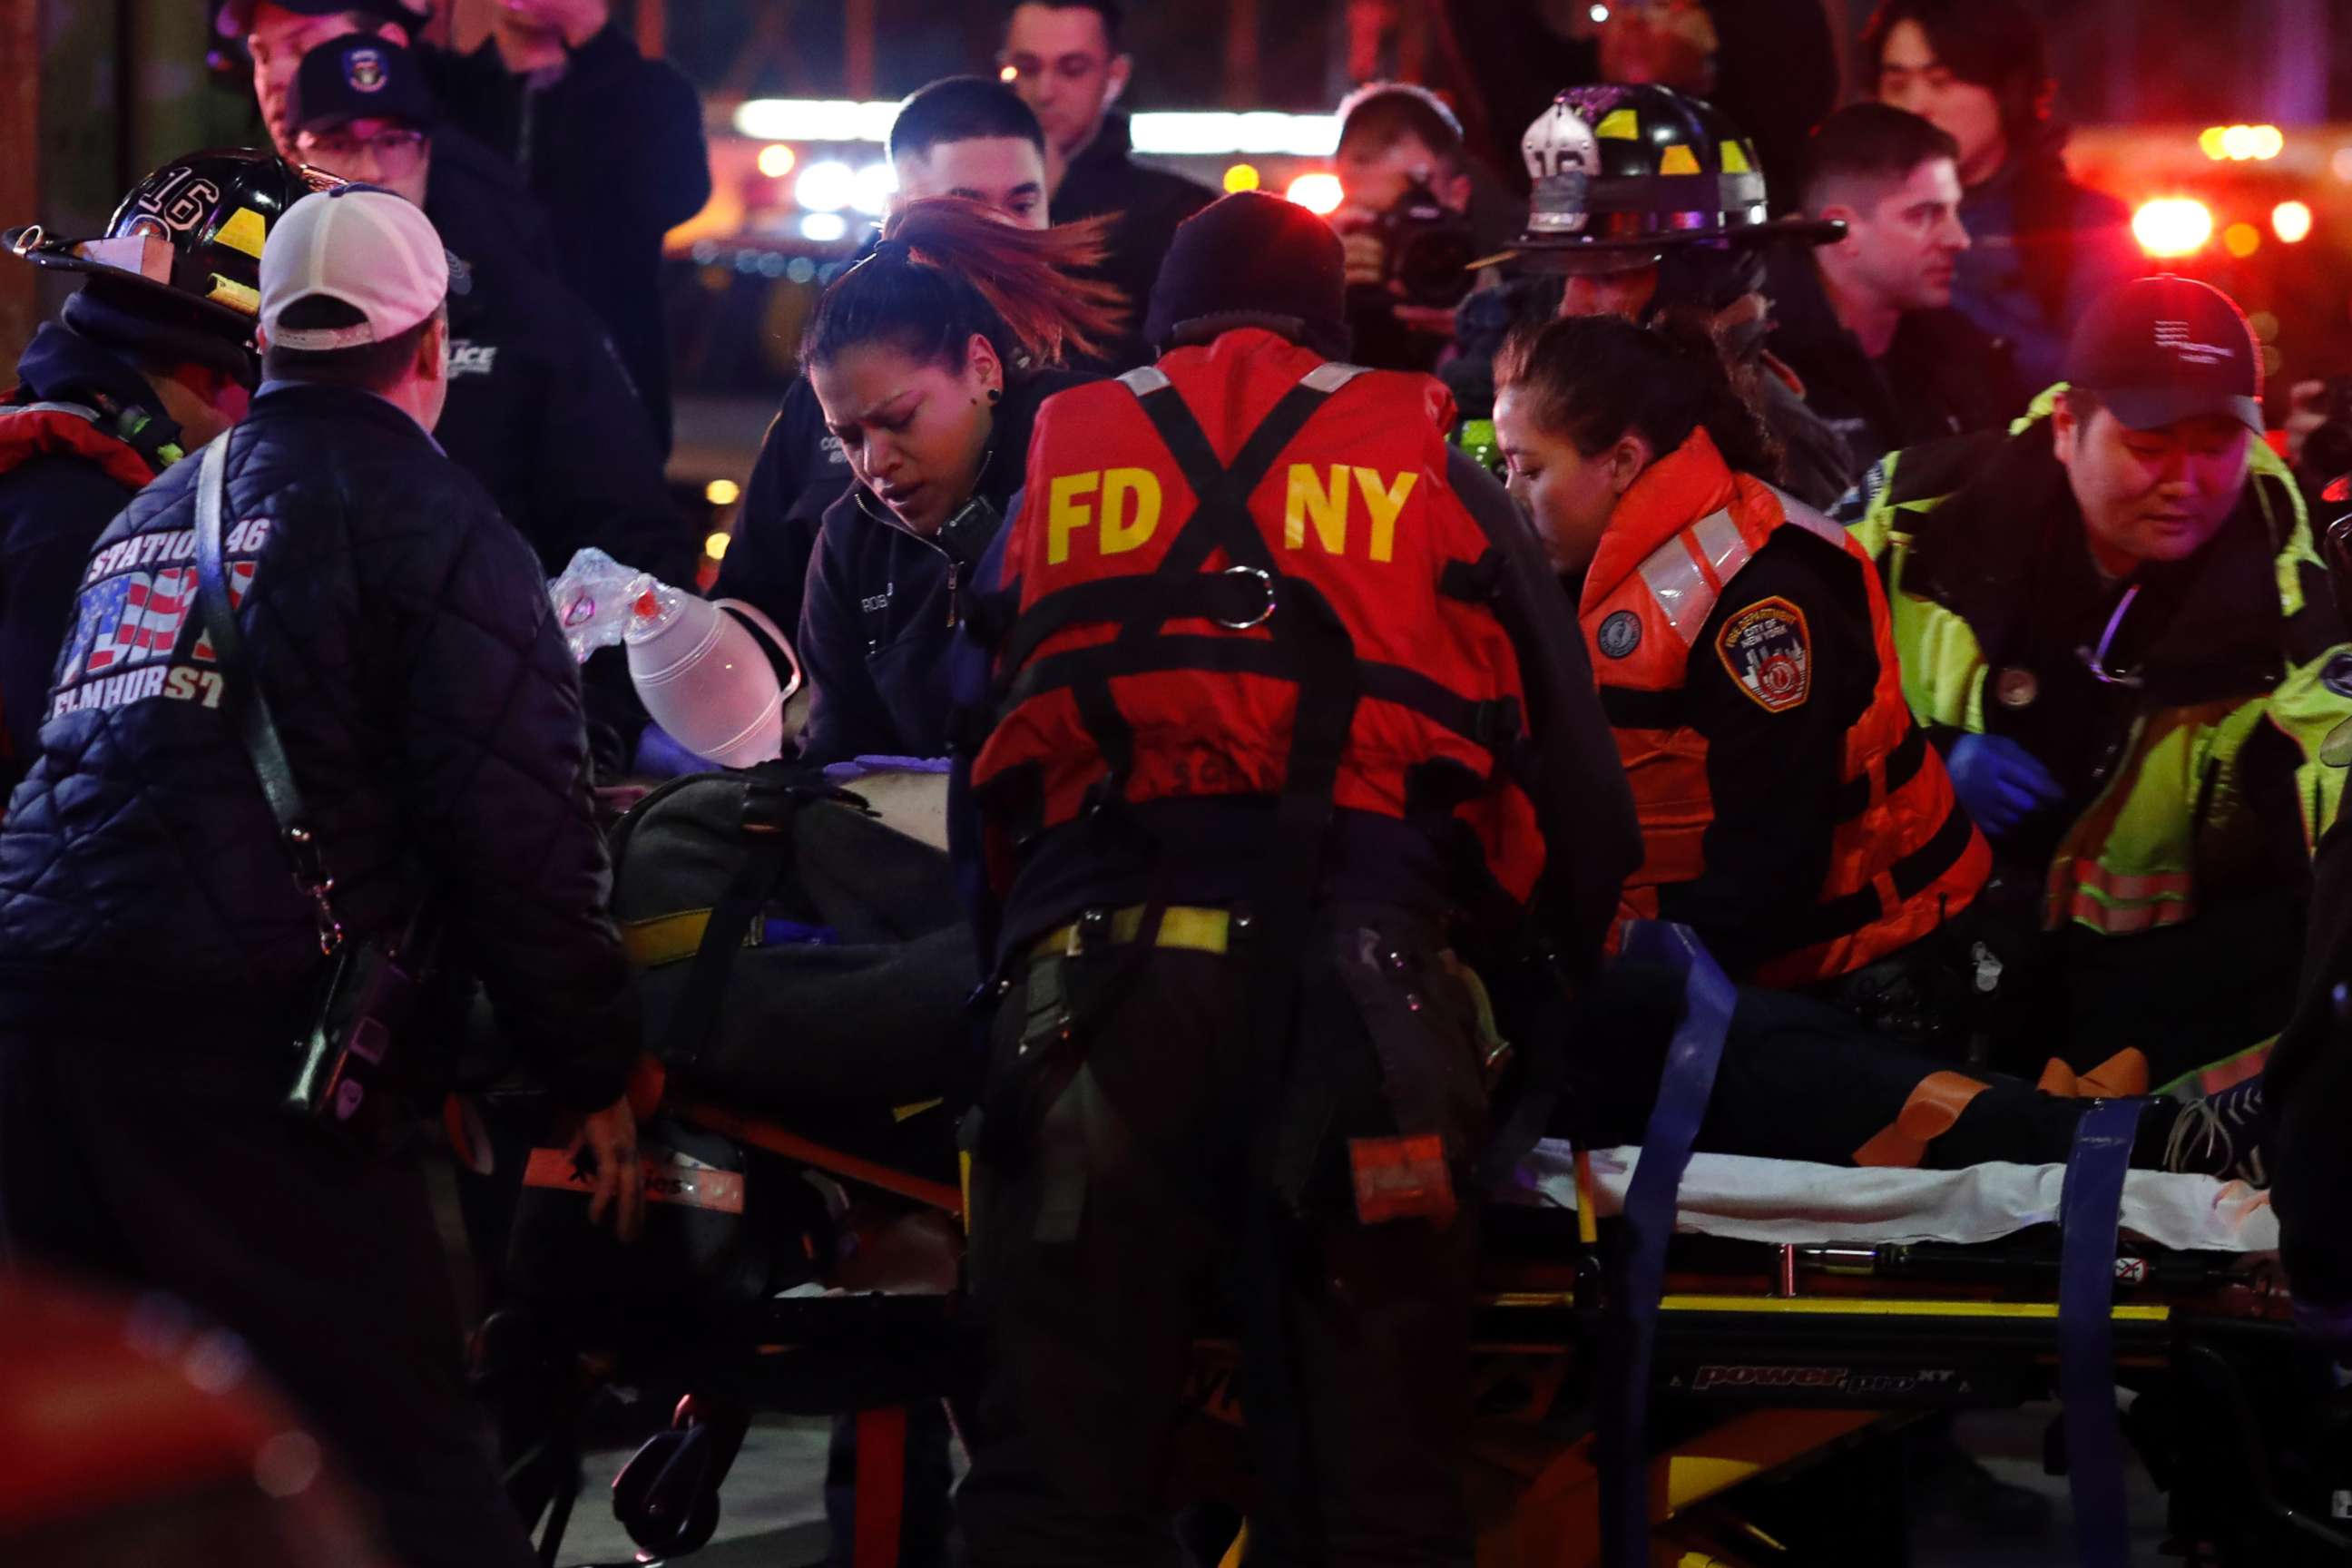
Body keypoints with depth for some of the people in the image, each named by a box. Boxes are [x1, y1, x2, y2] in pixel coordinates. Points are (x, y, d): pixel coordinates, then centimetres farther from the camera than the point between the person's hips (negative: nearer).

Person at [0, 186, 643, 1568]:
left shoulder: (157, 509, 25)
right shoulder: (431, 519, 2)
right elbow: (519, 829, -6)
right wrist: (599, 1075, 1)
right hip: (238, 1029, -7)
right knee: (391, 1453, -10)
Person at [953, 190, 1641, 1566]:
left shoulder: (1061, 465, 20)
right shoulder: (1432, 474, 15)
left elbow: (981, 770, 25)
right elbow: (1574, 778, 14)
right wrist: (1559, 980, 27)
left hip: (1100, 975, 1)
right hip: (1368, 977, -1)